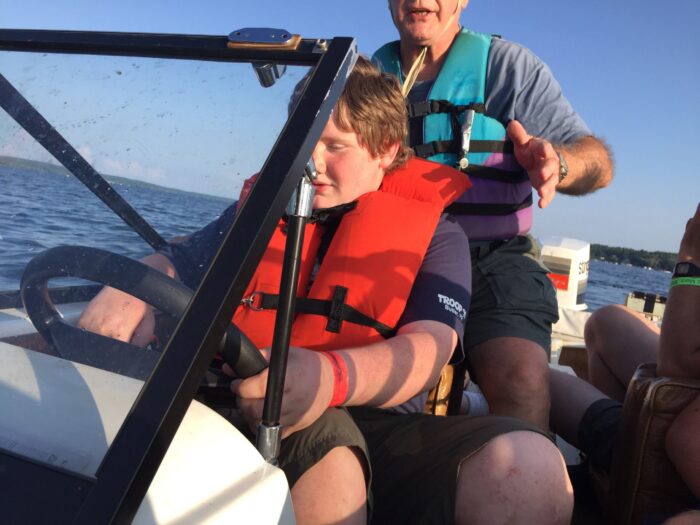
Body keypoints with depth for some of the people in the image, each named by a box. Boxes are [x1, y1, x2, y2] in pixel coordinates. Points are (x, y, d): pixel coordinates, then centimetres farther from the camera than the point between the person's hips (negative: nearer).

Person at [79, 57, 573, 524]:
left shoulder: (434, 232, 7)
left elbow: (429, 347, -9)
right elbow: (172, 264, 17)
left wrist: (332, 376, -32)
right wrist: (129, 291, -10)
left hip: (377, 428, 1)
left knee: (529, 468, -27)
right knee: (323, 443, -37)